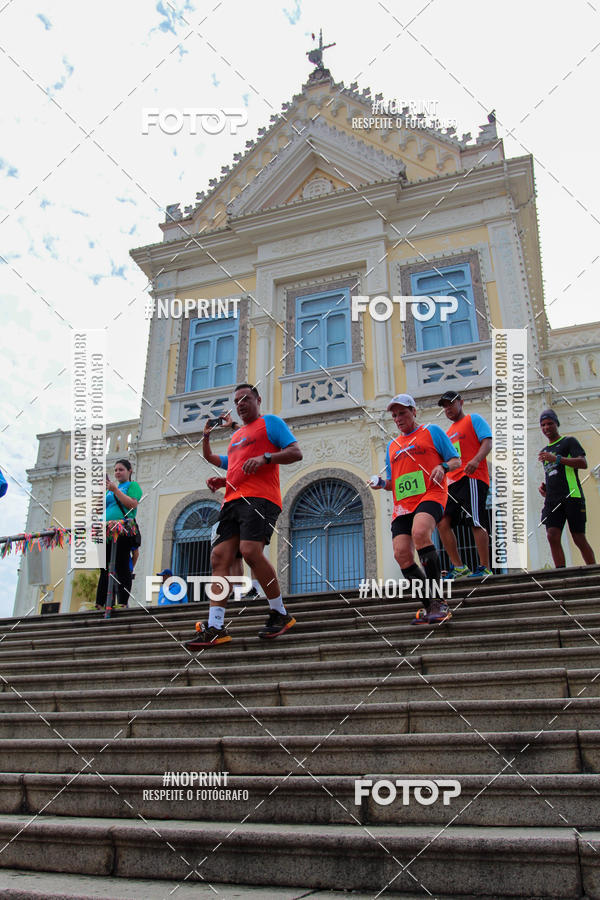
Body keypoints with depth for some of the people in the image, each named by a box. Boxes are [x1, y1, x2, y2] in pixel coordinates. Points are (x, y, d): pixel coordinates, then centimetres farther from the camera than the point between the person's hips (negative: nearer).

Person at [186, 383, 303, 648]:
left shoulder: (270, 422, 10)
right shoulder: (236, 436, 31)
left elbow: (296, 453, -2)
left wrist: (265, 457, -15)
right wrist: (222, 481, 16)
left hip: (260, 497, -8)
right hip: (233, 500, 8)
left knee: (250, 550, -25)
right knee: (219, 557, -6)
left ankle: (280, 614, -9)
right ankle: (215, 628, -7)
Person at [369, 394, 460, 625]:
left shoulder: (432, 431, 12)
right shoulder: (392, 446, 26)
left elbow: (455, 460, 9)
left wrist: (443, 467, -12)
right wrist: (381, 484, 7)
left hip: (430, 495, -6)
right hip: (402, 503, 6)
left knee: (419, 533, -34)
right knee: (401, 554, -11)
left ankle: (438, 600, -27)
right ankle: (430, 607, 3)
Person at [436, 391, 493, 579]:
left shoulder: (473, 419, 7)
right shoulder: (448, 433, 27)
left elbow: (488, 442, -7)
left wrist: (476, 460, -23)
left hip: (472, 478, -7)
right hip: (453, 482, 7)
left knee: (476, 522, -11)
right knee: (443, 523, -3)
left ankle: (485, 568, -6)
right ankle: (458, 567, 2)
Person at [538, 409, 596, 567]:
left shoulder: (569, 442, 7)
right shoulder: (544, 451, 26)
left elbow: (583, 463, -8)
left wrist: (557, 458, -17)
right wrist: (544, 486, 14)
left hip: (572, 496, -5)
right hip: (552, 500, 5)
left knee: (579, 539, -4)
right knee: (552, 536, -12)